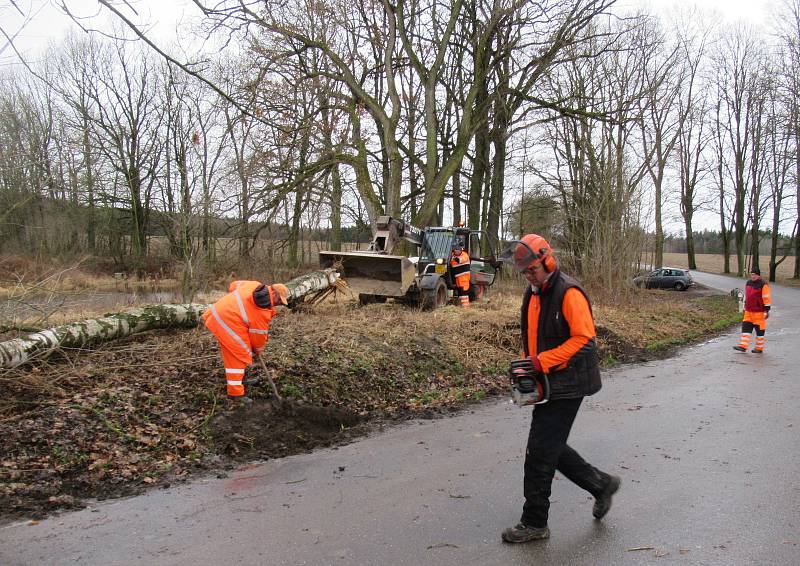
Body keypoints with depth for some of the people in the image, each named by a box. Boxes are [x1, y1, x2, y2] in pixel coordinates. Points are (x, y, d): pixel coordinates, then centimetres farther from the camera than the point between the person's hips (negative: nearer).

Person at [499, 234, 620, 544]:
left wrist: (543, 361, -23)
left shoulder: (569, 292, -17)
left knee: (540, 452, -4)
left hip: (567, 385, -9)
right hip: (547, 385, 9)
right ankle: (601, 484, 33)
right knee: (551, 448, 15)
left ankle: (534, 523, 9)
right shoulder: (533, 293, 11)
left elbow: (584, 338, -22)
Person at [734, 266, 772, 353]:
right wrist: (745, 307, 22)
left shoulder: (763, 285, -12)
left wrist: (767, 310, -16)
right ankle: (743, 346, 1)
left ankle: (759, 348, 12)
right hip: (748, 311, 7)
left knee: (759, 330, 3)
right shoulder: (748, 283, 11)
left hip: (759, 312, -7)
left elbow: (767, 298, -14)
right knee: (746, 327, 1)